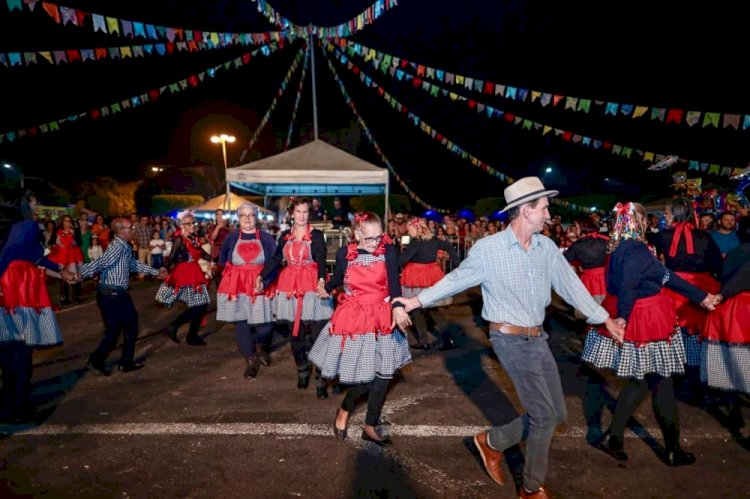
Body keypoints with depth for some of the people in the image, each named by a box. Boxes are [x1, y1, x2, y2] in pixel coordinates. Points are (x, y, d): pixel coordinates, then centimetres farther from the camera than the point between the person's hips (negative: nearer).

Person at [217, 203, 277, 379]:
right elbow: (222, 261, 16)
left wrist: (264, 279, -12)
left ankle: (262, 348, 28)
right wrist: (233, 276, 5)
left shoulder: (266, 238, 3)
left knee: (263, 323, -7)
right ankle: (251, 361, 18)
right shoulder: (231, 238, 7)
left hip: (260, 286, -1)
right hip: (236, 287, 2)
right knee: (240, 323, 2)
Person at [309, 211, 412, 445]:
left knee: (383, 373, 5)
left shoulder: (389, 251, -10)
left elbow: (394, 282, -24)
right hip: (353, 318, -2)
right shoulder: (344, 253, -8)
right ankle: (344, 409, 32)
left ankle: (370, 427, 24)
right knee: (366, 375, -1)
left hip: (381, 318, 2)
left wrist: (398, 307, -40)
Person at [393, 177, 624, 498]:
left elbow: (571, 285, 10)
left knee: (556, 413, 12)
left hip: (537, 338, 7)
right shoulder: (488, 247, -14)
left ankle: (493, 442, 29)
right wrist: (417, 300, 0)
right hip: (510, 340, -7)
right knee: (545, 416, -2)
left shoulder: (547, 246, 3)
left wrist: (605, 319, 12)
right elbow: (456, 279, -3)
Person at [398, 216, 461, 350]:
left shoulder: (415, 242, -16)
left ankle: (423, 342, 14)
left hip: (417, 278, -7)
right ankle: (448, 337, 7)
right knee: (431, 308, 18)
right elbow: (450, 248, 13)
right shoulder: (433, 239, 5)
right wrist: (457, 263, 16)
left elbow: (401, 259, -22)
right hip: (432, 276, 7)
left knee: (417, 309, 8)